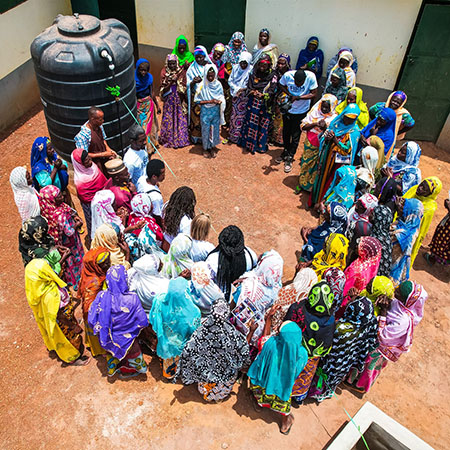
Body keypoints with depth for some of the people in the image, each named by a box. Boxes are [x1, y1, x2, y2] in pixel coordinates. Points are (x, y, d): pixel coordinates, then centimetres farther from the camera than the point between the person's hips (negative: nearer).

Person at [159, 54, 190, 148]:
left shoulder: (182, 71, -3)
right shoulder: (164, 72, -3)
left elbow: (184, 86, -1)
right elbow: (163, 89, -8)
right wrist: (172, 81, -20)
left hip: (180, 99, 0)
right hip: (169, 100, 0)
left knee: (181, 118, 4)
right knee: (169, 119, 5)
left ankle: (181, 139, 17)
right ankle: (169, 139, 18)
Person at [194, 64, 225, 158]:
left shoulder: (218, 84, -4)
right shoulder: (202, 86, -13)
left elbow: (222, 97, 7)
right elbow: (197, 101, -11)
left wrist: (219, 101, -17)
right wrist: (209, 101, -20)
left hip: (216, 111, 3)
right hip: (205, 112, -3)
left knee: (215, 129, 12)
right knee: (206, 130, 7)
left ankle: (213, 147, 29)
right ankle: (205, 148, 25)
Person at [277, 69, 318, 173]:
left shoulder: (311, 77, -24)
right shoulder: (287, 75, -20)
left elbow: (313, 94, -17)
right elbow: (281, 86, -1)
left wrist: (298, 97, -29)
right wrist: (290, 94, -18)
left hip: (302, 111, -2)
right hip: (288, 108, 2)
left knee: (295, 136, 3)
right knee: (286, 132, 16)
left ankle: (289, 158, 16)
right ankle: (285, 152, 38)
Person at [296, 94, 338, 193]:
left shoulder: (334, 118, -11)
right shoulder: (314, 112, -5)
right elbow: (303, 126, -7)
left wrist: (325, 127, -31)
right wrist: (315, 124, -23)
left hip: (322, 147, -2)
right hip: (309, 144, 2)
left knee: (317, 167, 7)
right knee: (306, 163, 14)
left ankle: (312, 186, 26)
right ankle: (301, 183, 32)